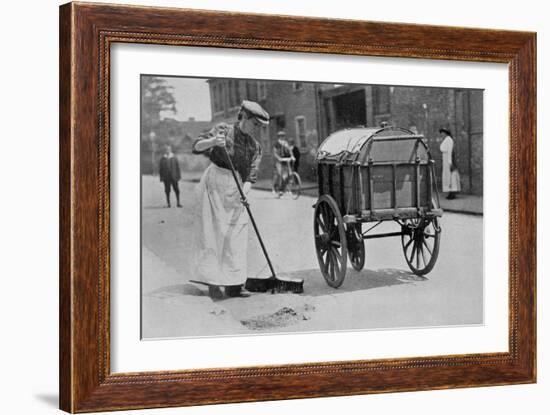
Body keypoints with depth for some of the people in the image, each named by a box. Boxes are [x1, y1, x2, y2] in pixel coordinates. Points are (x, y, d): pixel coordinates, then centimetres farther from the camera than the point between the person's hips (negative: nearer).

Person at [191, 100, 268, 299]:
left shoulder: (255, 146, 8)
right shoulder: (224, 130, -5)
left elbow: (251, 173, -1)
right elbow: (197, 147, -12)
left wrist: (245, 190, -20)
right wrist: (213, 141, -32)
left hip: (236, 188, 5)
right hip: (214, 184, -5)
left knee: (236, 235, 2)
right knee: (213, 233, -5)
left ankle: (233, 284, 6)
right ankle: (213, 282, -2)